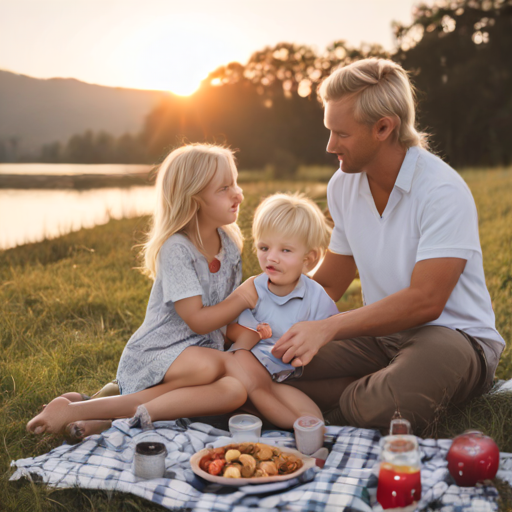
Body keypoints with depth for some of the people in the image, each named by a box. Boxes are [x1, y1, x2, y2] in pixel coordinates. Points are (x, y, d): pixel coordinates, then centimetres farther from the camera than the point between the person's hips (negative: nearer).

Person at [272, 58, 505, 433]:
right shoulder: (343, 186, 4)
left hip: (454, 335, -6)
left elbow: (425, 301, -25)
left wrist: (328, 328, -28)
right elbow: (329, 283, 13)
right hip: (382, 334, 6)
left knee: (391, 404, -39)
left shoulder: (442, 191, -19)